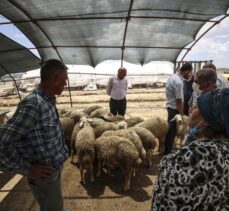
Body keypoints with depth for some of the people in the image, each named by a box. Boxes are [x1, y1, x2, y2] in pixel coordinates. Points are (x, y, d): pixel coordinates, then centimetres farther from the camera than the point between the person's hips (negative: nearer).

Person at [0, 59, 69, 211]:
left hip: (55, 168, 8)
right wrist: (27, 170, -22)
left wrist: (60, 150, 10)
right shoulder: (33, 105, -30)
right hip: (45, 176, -8)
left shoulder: (48, 100, -2)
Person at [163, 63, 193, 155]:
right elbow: (179, 101, -23)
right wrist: (182, 114, -12)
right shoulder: (179, 82, -24)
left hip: (170, 106, 10)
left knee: (170, 129, 20)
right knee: (172, 130, 2)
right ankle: (168, 152, 16)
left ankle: (167, 149, 36)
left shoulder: (173, 76, 6)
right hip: (175, 109, -10)